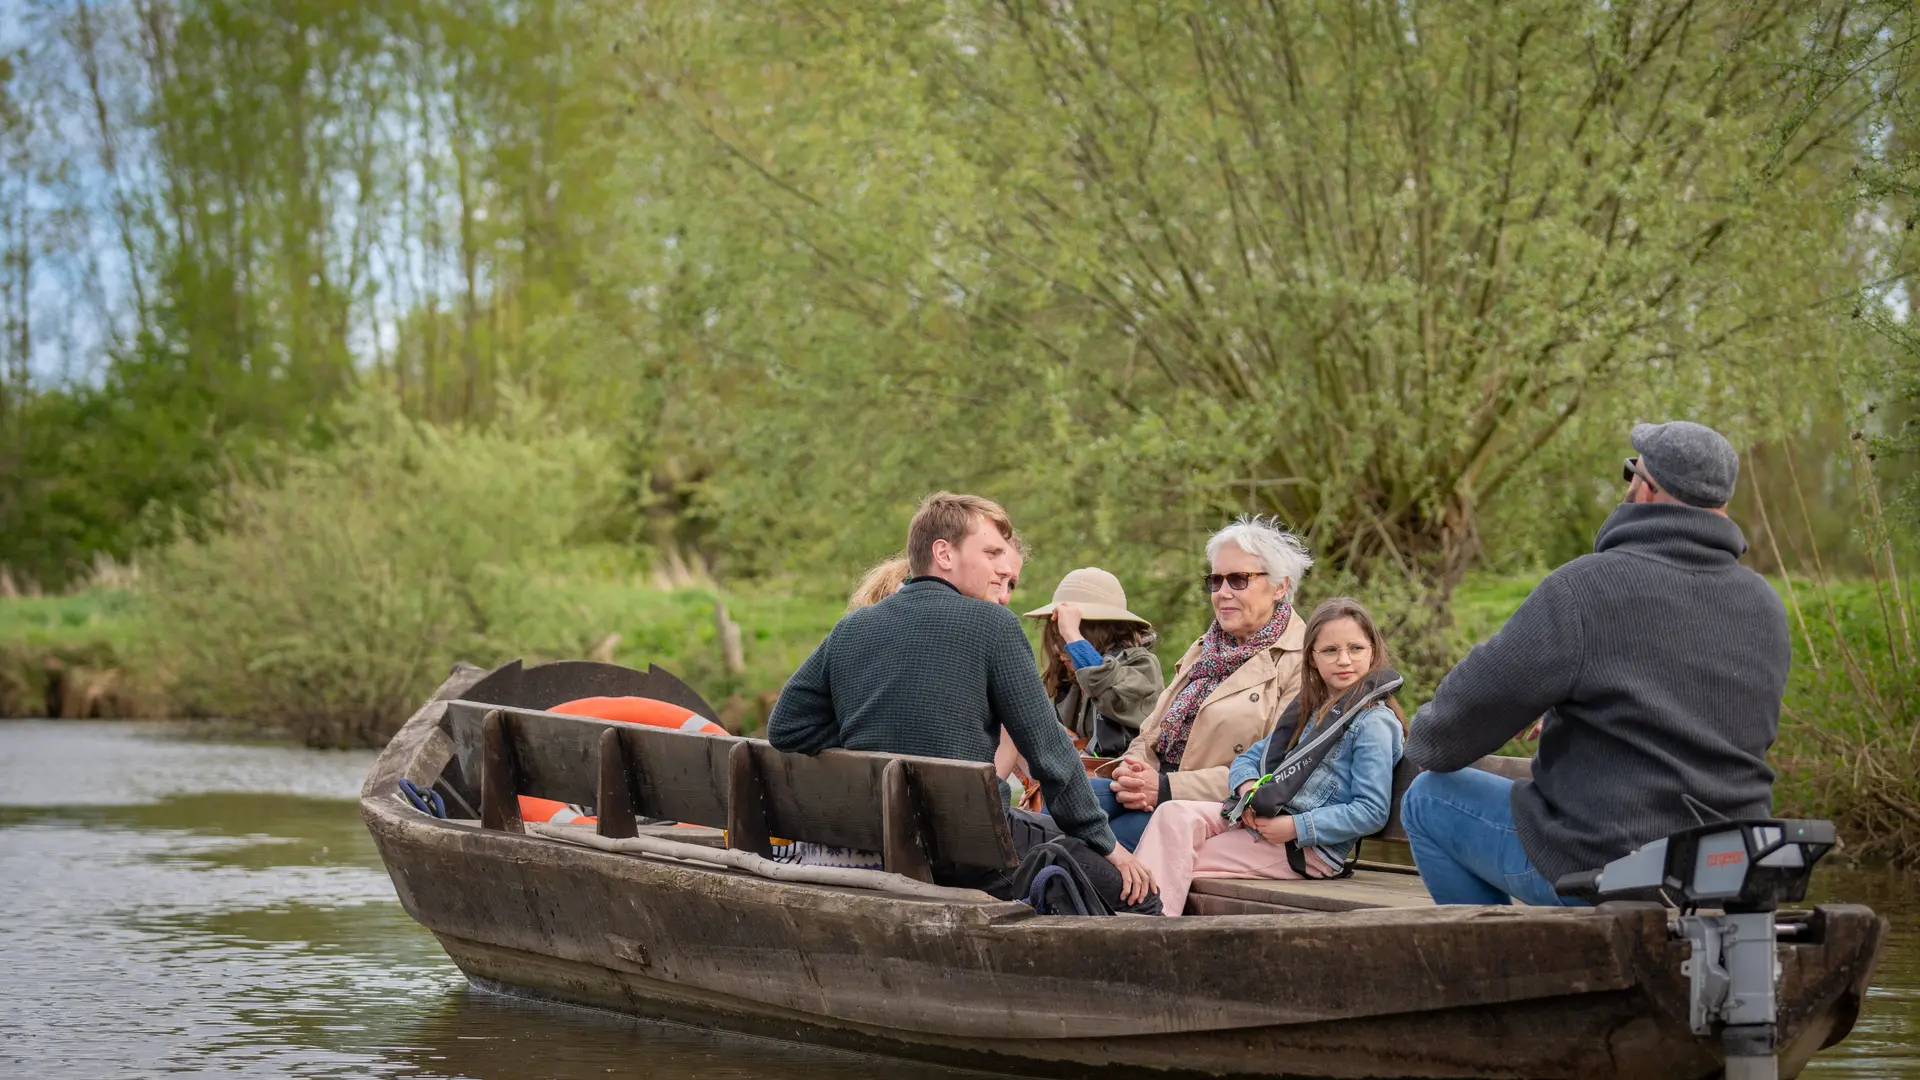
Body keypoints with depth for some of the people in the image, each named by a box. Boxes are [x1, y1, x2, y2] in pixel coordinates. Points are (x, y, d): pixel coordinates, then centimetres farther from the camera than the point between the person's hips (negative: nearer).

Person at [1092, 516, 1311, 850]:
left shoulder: (1300, 662, -2)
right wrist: (1131, 770, -6)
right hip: (1156, 789, 7)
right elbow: (1151, 733, 21)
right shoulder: (1202, 650, 25)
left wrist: (1167, 787, -18)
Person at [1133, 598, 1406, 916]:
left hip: (1311, 848, -8)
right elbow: (1249, 758, 23)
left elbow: (1372, 812, -14)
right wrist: (1248, 788, -2)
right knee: (1175, 814, -18)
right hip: (1264, 819, 8)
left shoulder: (1373, 722, -6)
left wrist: (1295, 827, -17)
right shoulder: (1310, 711, 21)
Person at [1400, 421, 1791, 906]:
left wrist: (1427, 745, 10)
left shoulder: (1587, 588, -17)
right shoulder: (1766, 607, 5)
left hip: (1603, 866, -7)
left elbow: (1481, 696, -14)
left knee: (1428, 799, 13)